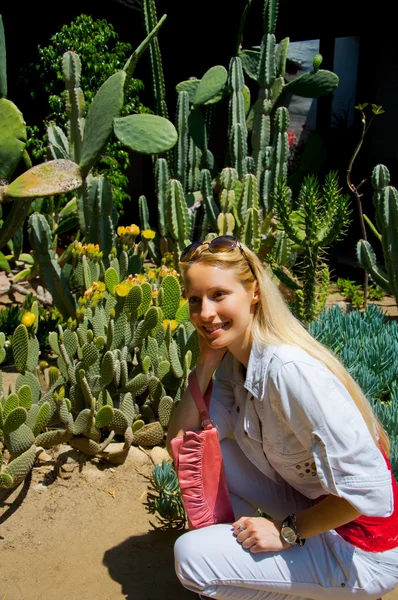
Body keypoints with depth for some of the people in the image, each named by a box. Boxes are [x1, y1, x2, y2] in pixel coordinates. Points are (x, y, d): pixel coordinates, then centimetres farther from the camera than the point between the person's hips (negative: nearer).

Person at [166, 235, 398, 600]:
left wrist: (287, 531, -17)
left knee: (191, 556, -14)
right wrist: (205, 362, -12)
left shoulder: (289, 369, -30)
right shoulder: (233, 358, -3)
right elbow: (181, 440, -4)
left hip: (362, 546, -7)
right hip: (311, 506, 7)